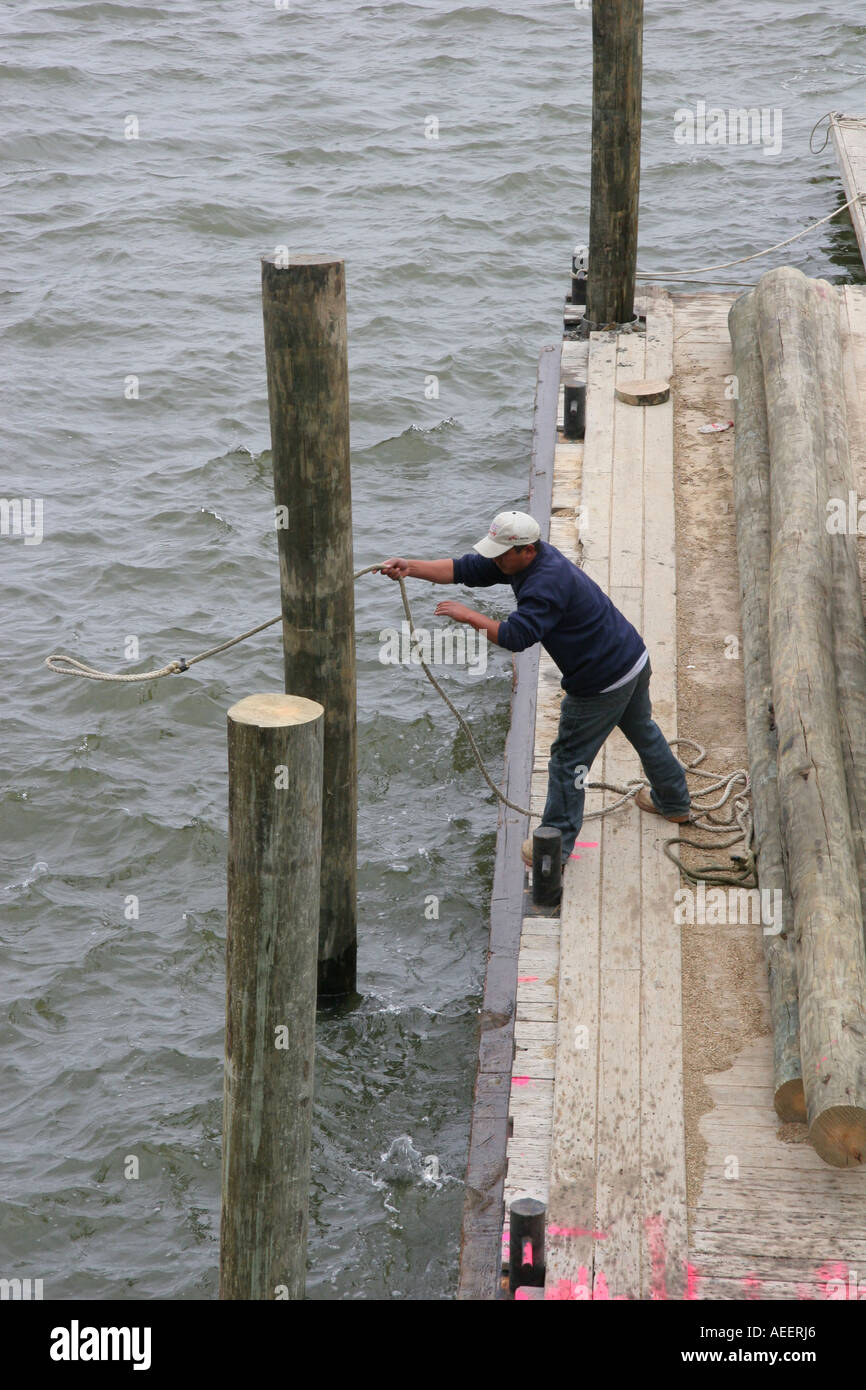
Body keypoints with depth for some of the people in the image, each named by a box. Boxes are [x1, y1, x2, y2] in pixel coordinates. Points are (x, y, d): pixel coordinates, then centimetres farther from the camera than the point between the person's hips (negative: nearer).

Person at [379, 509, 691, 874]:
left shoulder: (548, 583, -30)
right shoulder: (524, 559, -1)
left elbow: (515, 636, -37)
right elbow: (463, 570, 0)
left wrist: (469, 617, -28)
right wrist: (411, 567, -10)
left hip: (601, 685, -10)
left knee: (568, 760, 3)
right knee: (643, 732, 29)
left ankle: (556, 845, 13)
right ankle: (674, 802, 50)